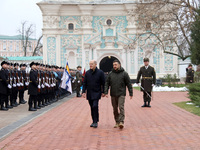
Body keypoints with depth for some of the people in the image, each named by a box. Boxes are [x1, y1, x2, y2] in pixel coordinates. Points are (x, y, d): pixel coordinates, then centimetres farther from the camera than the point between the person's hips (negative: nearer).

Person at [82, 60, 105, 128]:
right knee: (92, 107, 8)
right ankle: (94, 121, 18)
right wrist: (83, 92, 1)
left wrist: (103, 92, -2)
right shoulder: (87, 73, 6)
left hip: (97, 93, -4)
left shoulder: (100, 72, -3)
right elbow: (85, 83, 9)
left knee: (95, 106, -16)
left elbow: (103, 83, 0)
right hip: (89, 93, 4)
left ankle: (96, 122, -8)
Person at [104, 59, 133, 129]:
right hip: (113, 95, 4)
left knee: (121, 107, -15)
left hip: (121, 94, -3)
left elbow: (129, 84, 1)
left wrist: (131, 94, -1)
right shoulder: (110, 74, 7)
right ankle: (117, 122, 17)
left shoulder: (124, 74, -1)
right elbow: (107, 84, 7)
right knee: (115, 109, 8)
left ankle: (121, 122, -17)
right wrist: (106, 92, -5)